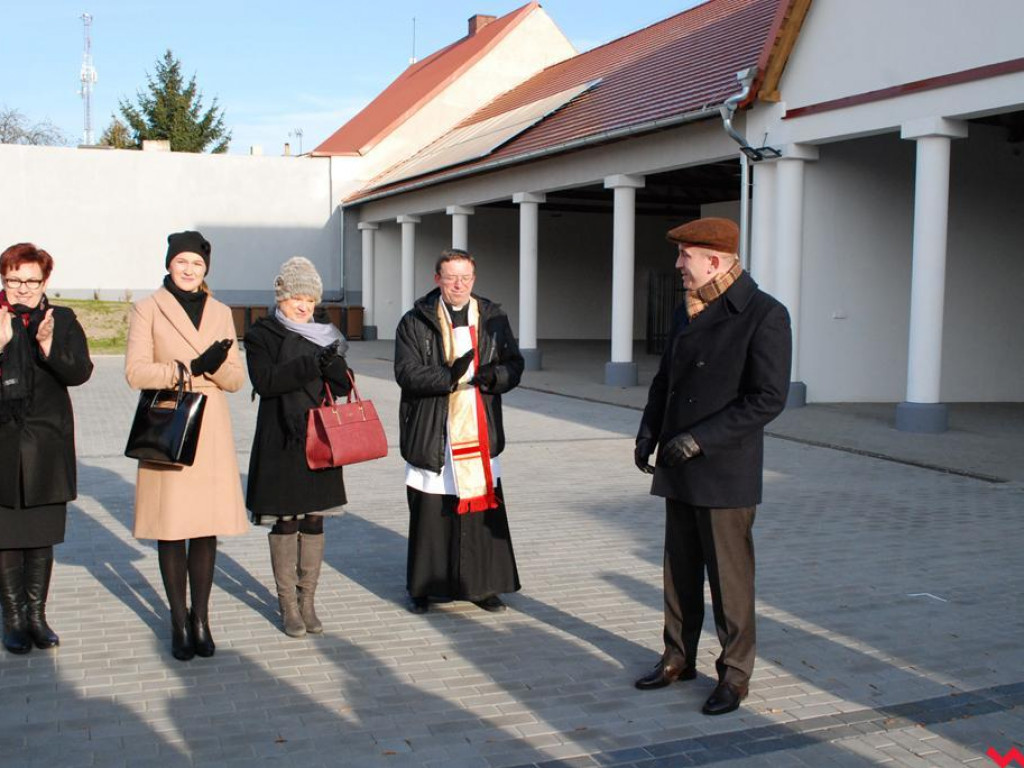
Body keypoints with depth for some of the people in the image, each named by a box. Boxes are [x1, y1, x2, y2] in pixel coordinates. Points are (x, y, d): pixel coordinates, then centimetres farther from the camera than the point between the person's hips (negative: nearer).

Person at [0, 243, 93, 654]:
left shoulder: (63, 321, 5)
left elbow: (80, 372, -9)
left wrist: (48, 346, -25)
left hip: (46, 446, 1)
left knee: (42, 537, 8)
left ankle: (37, 615, 19)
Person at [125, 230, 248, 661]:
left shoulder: (220, 313, 13)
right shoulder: (148, 310, 2)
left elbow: (236, 379, 9)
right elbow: (135, 372, -8)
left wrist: (216, 366, -12)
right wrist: (191, 368, -17)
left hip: (212, 433, 3)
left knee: (207, 528, 4)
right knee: (172, 529, 0)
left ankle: (201, 619, 16)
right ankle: (179, 623, 12)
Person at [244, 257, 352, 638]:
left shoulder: (325, 334, 12)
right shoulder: (262, 335, 0)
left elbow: (343, 386, 5)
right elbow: (264, 381, -16)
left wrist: (331, 366, -16)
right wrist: (310, 366, -24)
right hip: (281, 442, -4)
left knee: (313, 520, 7)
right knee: (285, 521, 0)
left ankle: (307, 600, 17)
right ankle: (288, 604, 11)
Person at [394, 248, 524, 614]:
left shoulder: (494, 318, 9)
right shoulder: (415, 322, 0)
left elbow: (514, 364, 9)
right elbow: (407, 371, -10)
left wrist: (493, 375, -14)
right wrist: (449, 376, -26)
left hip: (480, 435, 3)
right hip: (432, 436, -2)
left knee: (483, 511, 5)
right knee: (430, 514, 3)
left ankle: (483, 585, 19)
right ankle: (423, 587, 19)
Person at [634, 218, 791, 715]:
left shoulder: (765, 315, -13)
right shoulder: (686, 313, 11)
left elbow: (768, 399, -18)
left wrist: (700, 439, -21)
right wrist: (648, 434, 4)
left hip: (725, 473, -7)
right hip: (679, 470, 7)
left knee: (729, 575, 3)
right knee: (680, 569, 14)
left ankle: (735, 673, 17)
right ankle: (679, 657, 28)